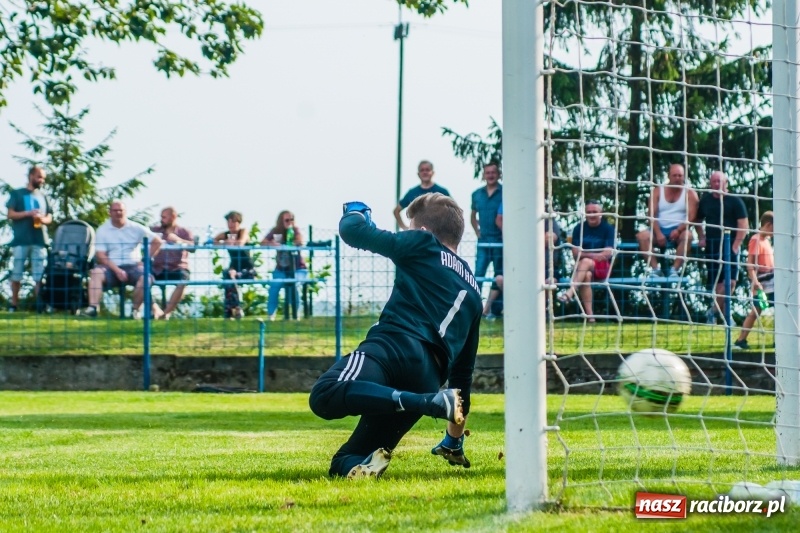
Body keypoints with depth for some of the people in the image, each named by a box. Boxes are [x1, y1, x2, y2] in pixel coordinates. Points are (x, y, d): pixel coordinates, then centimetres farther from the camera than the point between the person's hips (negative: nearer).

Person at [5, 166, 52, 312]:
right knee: (17, 273, -1)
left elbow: (49, 217, 17)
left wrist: (43, 219, -6)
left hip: (39, 239, 3)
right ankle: (14, 304, 4)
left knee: (39, 275, -3)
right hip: (21, 239, -3)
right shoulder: (17, 194, 8)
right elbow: (11, 214, 0)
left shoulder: (42, 196, 19)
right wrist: (28, 213, -12)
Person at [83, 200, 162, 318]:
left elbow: (157, 241, 8)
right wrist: (117, 270, -16)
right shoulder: (103, 230, 6)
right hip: (111, 267, 0)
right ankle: (93, 307, -41)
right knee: (96, 272, -31)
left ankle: (135, 309, -19)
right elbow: (100, 255, -3)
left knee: (144, 276, -32)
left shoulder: (136, 228, 9)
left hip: (132, 266, 0)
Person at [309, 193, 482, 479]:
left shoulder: (423, 244, 13)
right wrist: (455, 439, 45)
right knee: (343, 465, 10)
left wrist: (355, 213, 38)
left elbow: (352, 231, 11)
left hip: (397, 345, -7)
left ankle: (431, 403, -39)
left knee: (325, 395, -35)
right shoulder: (472, 291, 32)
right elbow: (463, 370, 37)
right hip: (429, 378, 7)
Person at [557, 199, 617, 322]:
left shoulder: (608, 228, 4)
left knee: (586, 262, -35)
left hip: (603, 267, -2)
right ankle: (589, 315, -44)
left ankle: (570, 292, -56)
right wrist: (592, 255, -16)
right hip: (582, 266, 2)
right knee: (586, 276, -35)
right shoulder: (579, 228, 10)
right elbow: (576, 253, 2)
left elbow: (608, 253, -6)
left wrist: (586, 255, -17)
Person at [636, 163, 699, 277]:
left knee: (687, 235, -36)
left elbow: (691, 216, -8)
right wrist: (658, 233, -18)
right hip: (660, 230, 2)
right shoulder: (657, 191, 7)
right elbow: (651, 215, -2)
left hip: (679, 230, -2)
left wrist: (678, 230, -25)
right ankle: (655, 269, -29)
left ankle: (675, 269, -35)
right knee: (642, 236, -27)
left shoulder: (690, 193, 2)